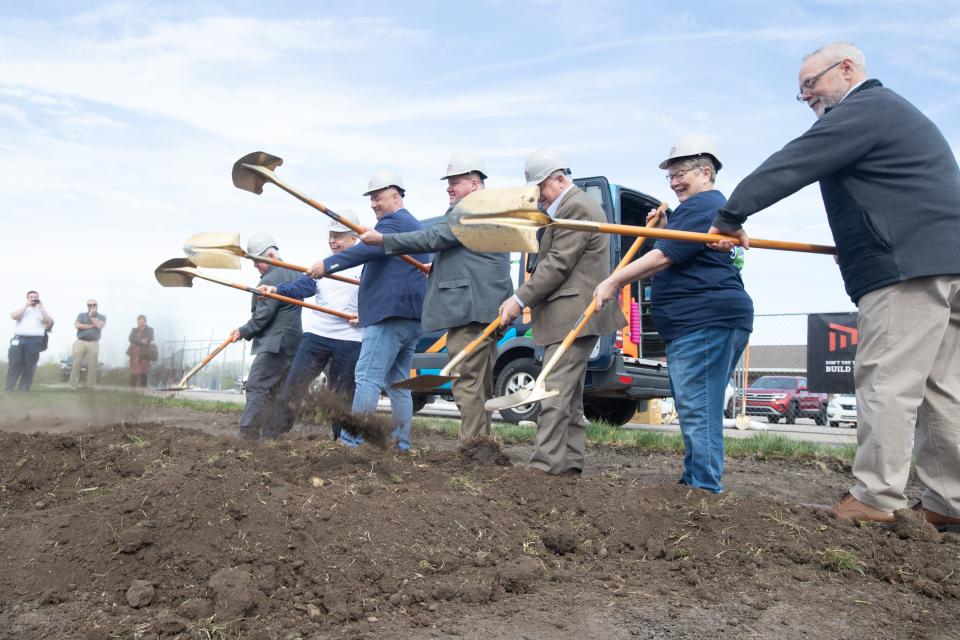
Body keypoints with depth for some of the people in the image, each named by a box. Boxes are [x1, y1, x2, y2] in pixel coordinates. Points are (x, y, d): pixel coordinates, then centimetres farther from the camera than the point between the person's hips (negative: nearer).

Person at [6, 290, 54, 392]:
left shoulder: (42, 310, 15)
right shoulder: (23, 309, 18)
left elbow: (49, 322, -2)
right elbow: (14, 316, -2)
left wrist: (41, 308, -5)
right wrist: (26, 306, -3)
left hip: (34, 340, -1)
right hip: (18, 339, 1)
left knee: (29, 367, -3)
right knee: (13, 365, -3)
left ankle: (23, 391, 1)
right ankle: (9, 390, 1)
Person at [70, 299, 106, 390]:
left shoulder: (102, 317, 11)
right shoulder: (81, 315, 13)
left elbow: (99, 326, -9)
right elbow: (77, 325, -5)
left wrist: (91, 316, 1)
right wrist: (92, 325, -6)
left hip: (94, 344, 0)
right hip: (80, 342, 0)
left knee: (92, 366, -3)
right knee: (76, 364, -3)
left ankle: (91, 386, 3)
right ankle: (73, 386, -1)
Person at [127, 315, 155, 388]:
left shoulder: (150, 330, 10)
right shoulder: (134, 330, 18)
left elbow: (149, 339, -7)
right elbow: (130, 338, 1)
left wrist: (137, 342, -10)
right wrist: (141, 341, -10)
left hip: (144, 354, -2)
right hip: (135, 353, 2)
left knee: (143, 373, -5)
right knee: (134, 373, -5)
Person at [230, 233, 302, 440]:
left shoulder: (272, 279, -13)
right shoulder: (293, 273, 18)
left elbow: (263, 315, -16)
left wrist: (243, 332, -3)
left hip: (274, 344, -10)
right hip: (291, 344, 10)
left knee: (257, 388, -10)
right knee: (273, 391, 11)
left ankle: (247, 434, -13)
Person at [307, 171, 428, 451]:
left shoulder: (393, 222, -6)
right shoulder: (414, 226, 25)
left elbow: (370, 249, -25)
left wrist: (328, 264, -28)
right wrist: (367, 279, 39)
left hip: (390, 313, -10)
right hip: (413, 315, 10)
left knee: (367, 378, -12)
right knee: (397, 382, 12)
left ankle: (354, 439, -13)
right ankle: (401, 442, 15)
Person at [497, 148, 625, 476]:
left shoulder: (575, 207, -11)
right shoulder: (577, 205, 23)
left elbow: (558, 264, -18)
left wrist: (520, 299, -16)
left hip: (573, 316, -11)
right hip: (572, 317, 11)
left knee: (554, 393, -13)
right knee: (570, 397, 12)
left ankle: (544, 467, -12)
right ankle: (569, 466, 18)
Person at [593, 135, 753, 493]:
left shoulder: (701, 206, -9)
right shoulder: (714, 206, 26)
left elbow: (666, 257, -17)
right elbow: (679, 256, 33)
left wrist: (615, 281, -14)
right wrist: (664, 229, 19)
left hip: (705, 322, -11)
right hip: (702, 320, 11)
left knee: (696, 409, -10)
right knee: (693, 407, 14)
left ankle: (704, 488, -7)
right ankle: (695, 482, 22)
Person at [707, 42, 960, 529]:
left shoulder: (861, 110, -5)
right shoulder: (889, 109, 28)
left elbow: (789, 166, -11)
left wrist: (730, 216, -6)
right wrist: (858, 245, 18)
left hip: (908, 268, -10)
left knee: (886, 382, -9)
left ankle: (875, 498, -6)